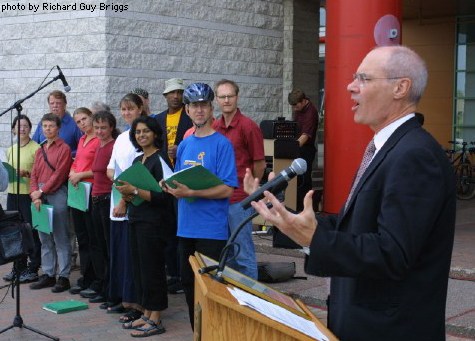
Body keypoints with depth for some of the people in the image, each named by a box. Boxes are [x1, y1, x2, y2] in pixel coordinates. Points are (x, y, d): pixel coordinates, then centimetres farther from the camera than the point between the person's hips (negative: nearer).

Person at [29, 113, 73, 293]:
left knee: (60, 238, -4)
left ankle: (63, 277, -1)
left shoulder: (64, 149, -3)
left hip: (57, 195, -7)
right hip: (40, 196, 7)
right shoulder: (39, 150, 18)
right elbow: (34, 174, 12)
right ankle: (48, 275, 16)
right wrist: (34, 194, -5)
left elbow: (59, 174, -10)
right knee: (45, 238, 9)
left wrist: (42, 191, -11)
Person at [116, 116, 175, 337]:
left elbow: (164, 195, -19)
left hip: (154, 222, -8)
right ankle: (146, 315, 19)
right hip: (136, 220, 9)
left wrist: (134, 191, -21)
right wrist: (127, 196, 0)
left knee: (151, 269, -4)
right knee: (139, 268, 10)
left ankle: (155, 320, 3)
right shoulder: (137, 161, 15)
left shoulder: (160, 159, -11)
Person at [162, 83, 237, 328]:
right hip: (186, 227, 7)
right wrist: (171, 187, -3)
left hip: (212, 229, -7)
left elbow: (227, 189, -15)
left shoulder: (222, 144, -8)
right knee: (189, 284, 14)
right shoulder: (184, 145, 12)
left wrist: (190, 192, -21)